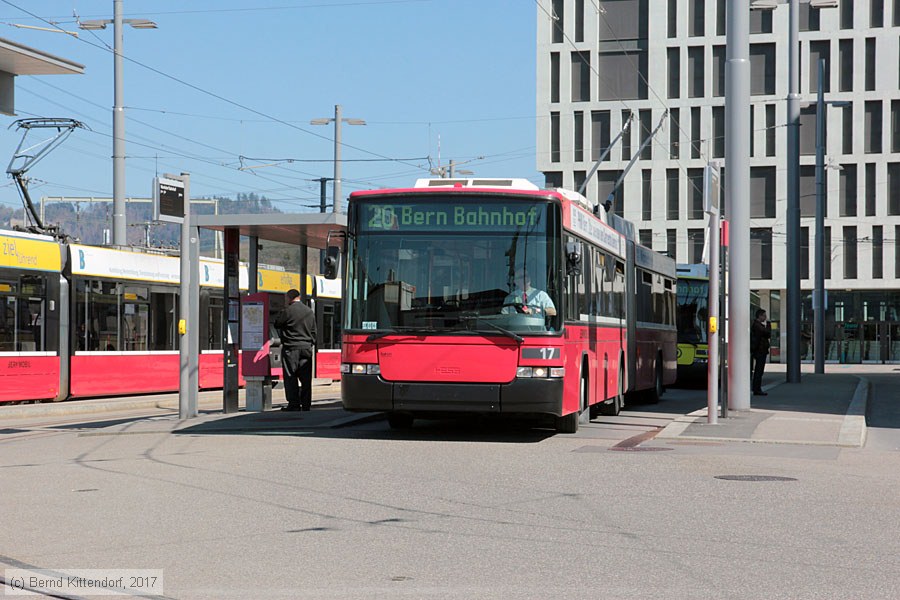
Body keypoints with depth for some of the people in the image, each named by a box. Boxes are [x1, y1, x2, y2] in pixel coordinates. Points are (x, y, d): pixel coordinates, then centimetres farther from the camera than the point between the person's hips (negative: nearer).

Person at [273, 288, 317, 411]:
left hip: (291, 348, -5)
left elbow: (277, 324, 0)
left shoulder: (287, 310, -10)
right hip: (306, 348, 5)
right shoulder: (310, 312, 8)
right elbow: (313, 331, 13)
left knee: (291, 377, 0)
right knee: (306, 378, 7)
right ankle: (306, 404, 9)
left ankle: (294, 404, -2)